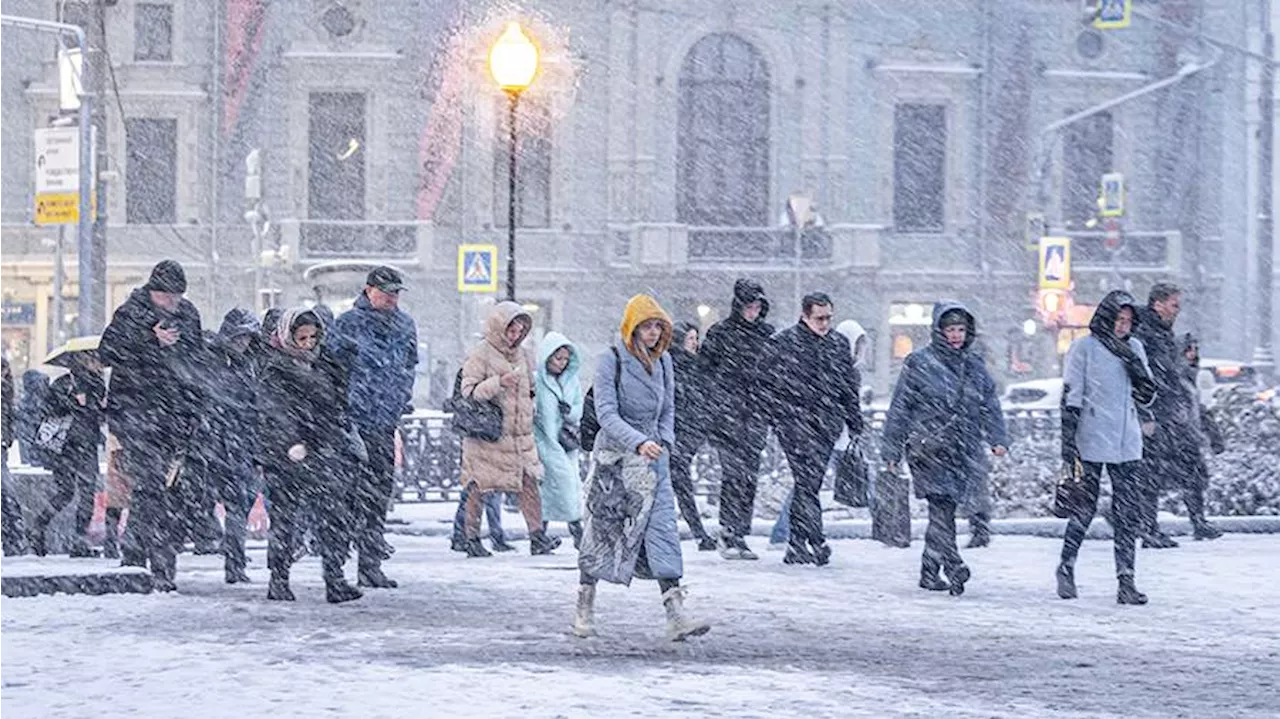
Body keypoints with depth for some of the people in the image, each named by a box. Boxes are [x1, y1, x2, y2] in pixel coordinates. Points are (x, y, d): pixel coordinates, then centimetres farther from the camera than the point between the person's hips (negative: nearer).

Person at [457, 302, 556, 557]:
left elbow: (530, 390, 26)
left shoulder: (522, 355, 14)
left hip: (520, 435, 5)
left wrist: (527, 416, 13)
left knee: (529, 482, -4)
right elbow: (469, 392, -14)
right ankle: (472, 539, 8)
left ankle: (537, 535, -4)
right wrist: (498, 382, -24)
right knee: (478, 487, 0)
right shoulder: (480, 354, -6)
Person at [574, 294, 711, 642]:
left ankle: (676, 616, -14)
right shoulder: (611, 360, -10)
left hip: (653, 457, 4)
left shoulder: (662, 360, 7)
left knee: (662, 528, -7)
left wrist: (664, 441, 1)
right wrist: (638, 442, -30)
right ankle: (584, 610, 22)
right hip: (614, 456, -4)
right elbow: (606, 413, -18)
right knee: (601, 532, 6)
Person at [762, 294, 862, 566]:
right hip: (795, 421, -5)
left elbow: (850, 387, 21)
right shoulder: (783, 343, 0)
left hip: (827, 424, 5)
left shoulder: (839, 344, 16)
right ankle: (816, 540, -21)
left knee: (810, 482, 8)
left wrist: (855, 424, 19)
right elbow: (771, 383, -1)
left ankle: (796, 545, 15)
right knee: (807, 479, -15)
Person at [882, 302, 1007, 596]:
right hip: (928, 448, -5)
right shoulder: (919, 362, 0)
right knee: (941, 506, -17)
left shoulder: (974, 365, 14)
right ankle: (953, 566, -26)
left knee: (946, 508, 5)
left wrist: (997, 439, 0)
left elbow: (990, 404, 15)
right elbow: (900, 408, 2)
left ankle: (930, 572, 14)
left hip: (962, 451, 5)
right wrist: (891, 450, 0)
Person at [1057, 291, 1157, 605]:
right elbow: (1070, 399, -5)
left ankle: (1126, 579, 0)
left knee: (1129, 515, 0)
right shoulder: (1084, 348, -4)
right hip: (1092, 444, -4)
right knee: (1083, 509, 3)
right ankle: (1067, 567, 21)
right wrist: (1068, 444, -10)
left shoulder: (1134, 348, 11)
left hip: (1128, 446, 4)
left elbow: (1146, 396, 10)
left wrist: (1134, 364, -6)